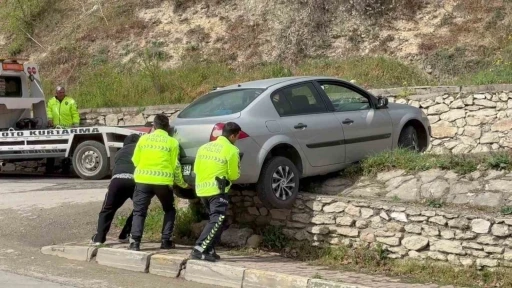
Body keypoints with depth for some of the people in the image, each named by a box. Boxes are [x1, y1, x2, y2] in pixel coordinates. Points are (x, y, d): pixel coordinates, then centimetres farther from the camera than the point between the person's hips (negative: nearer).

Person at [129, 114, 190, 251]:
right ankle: (166, 241, 10)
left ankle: (135, 241, -9)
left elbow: (135, 161, 11)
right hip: (163, 181, -1)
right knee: (169, 210, 19)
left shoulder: (144, 138, 9)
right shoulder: (172, 142, 4)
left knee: (139, 211, 7)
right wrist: (182, 184, 17)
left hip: (143, 179, 1)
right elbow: (175, 166, 4)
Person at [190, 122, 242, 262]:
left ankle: (209, 250, 13)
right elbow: (234, 175, -5)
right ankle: (199, 250, -17)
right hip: (217, 190, -8)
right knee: (217, 221, -7)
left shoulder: (204, 147, 13)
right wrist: (228, 174, 16)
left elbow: (196, 169, 15)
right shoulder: (231, 150, -8)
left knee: (215, 220, 18)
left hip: (202, 189, 8)